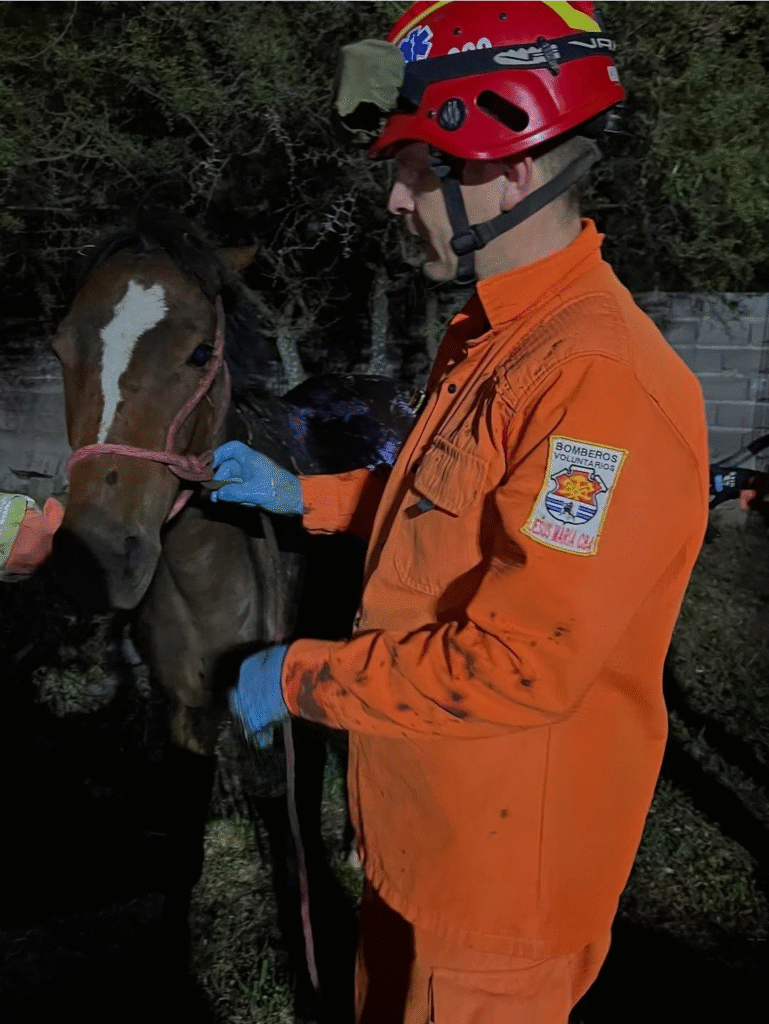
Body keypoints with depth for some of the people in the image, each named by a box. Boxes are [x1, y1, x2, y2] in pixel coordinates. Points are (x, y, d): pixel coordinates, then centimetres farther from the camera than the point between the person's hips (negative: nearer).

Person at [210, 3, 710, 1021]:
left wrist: (301, 678, -20)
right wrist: (301, 496, 10)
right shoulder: (484, 338, 3)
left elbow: (522, 667, -30)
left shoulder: (600, 383, -29)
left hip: (505, 871, -8)